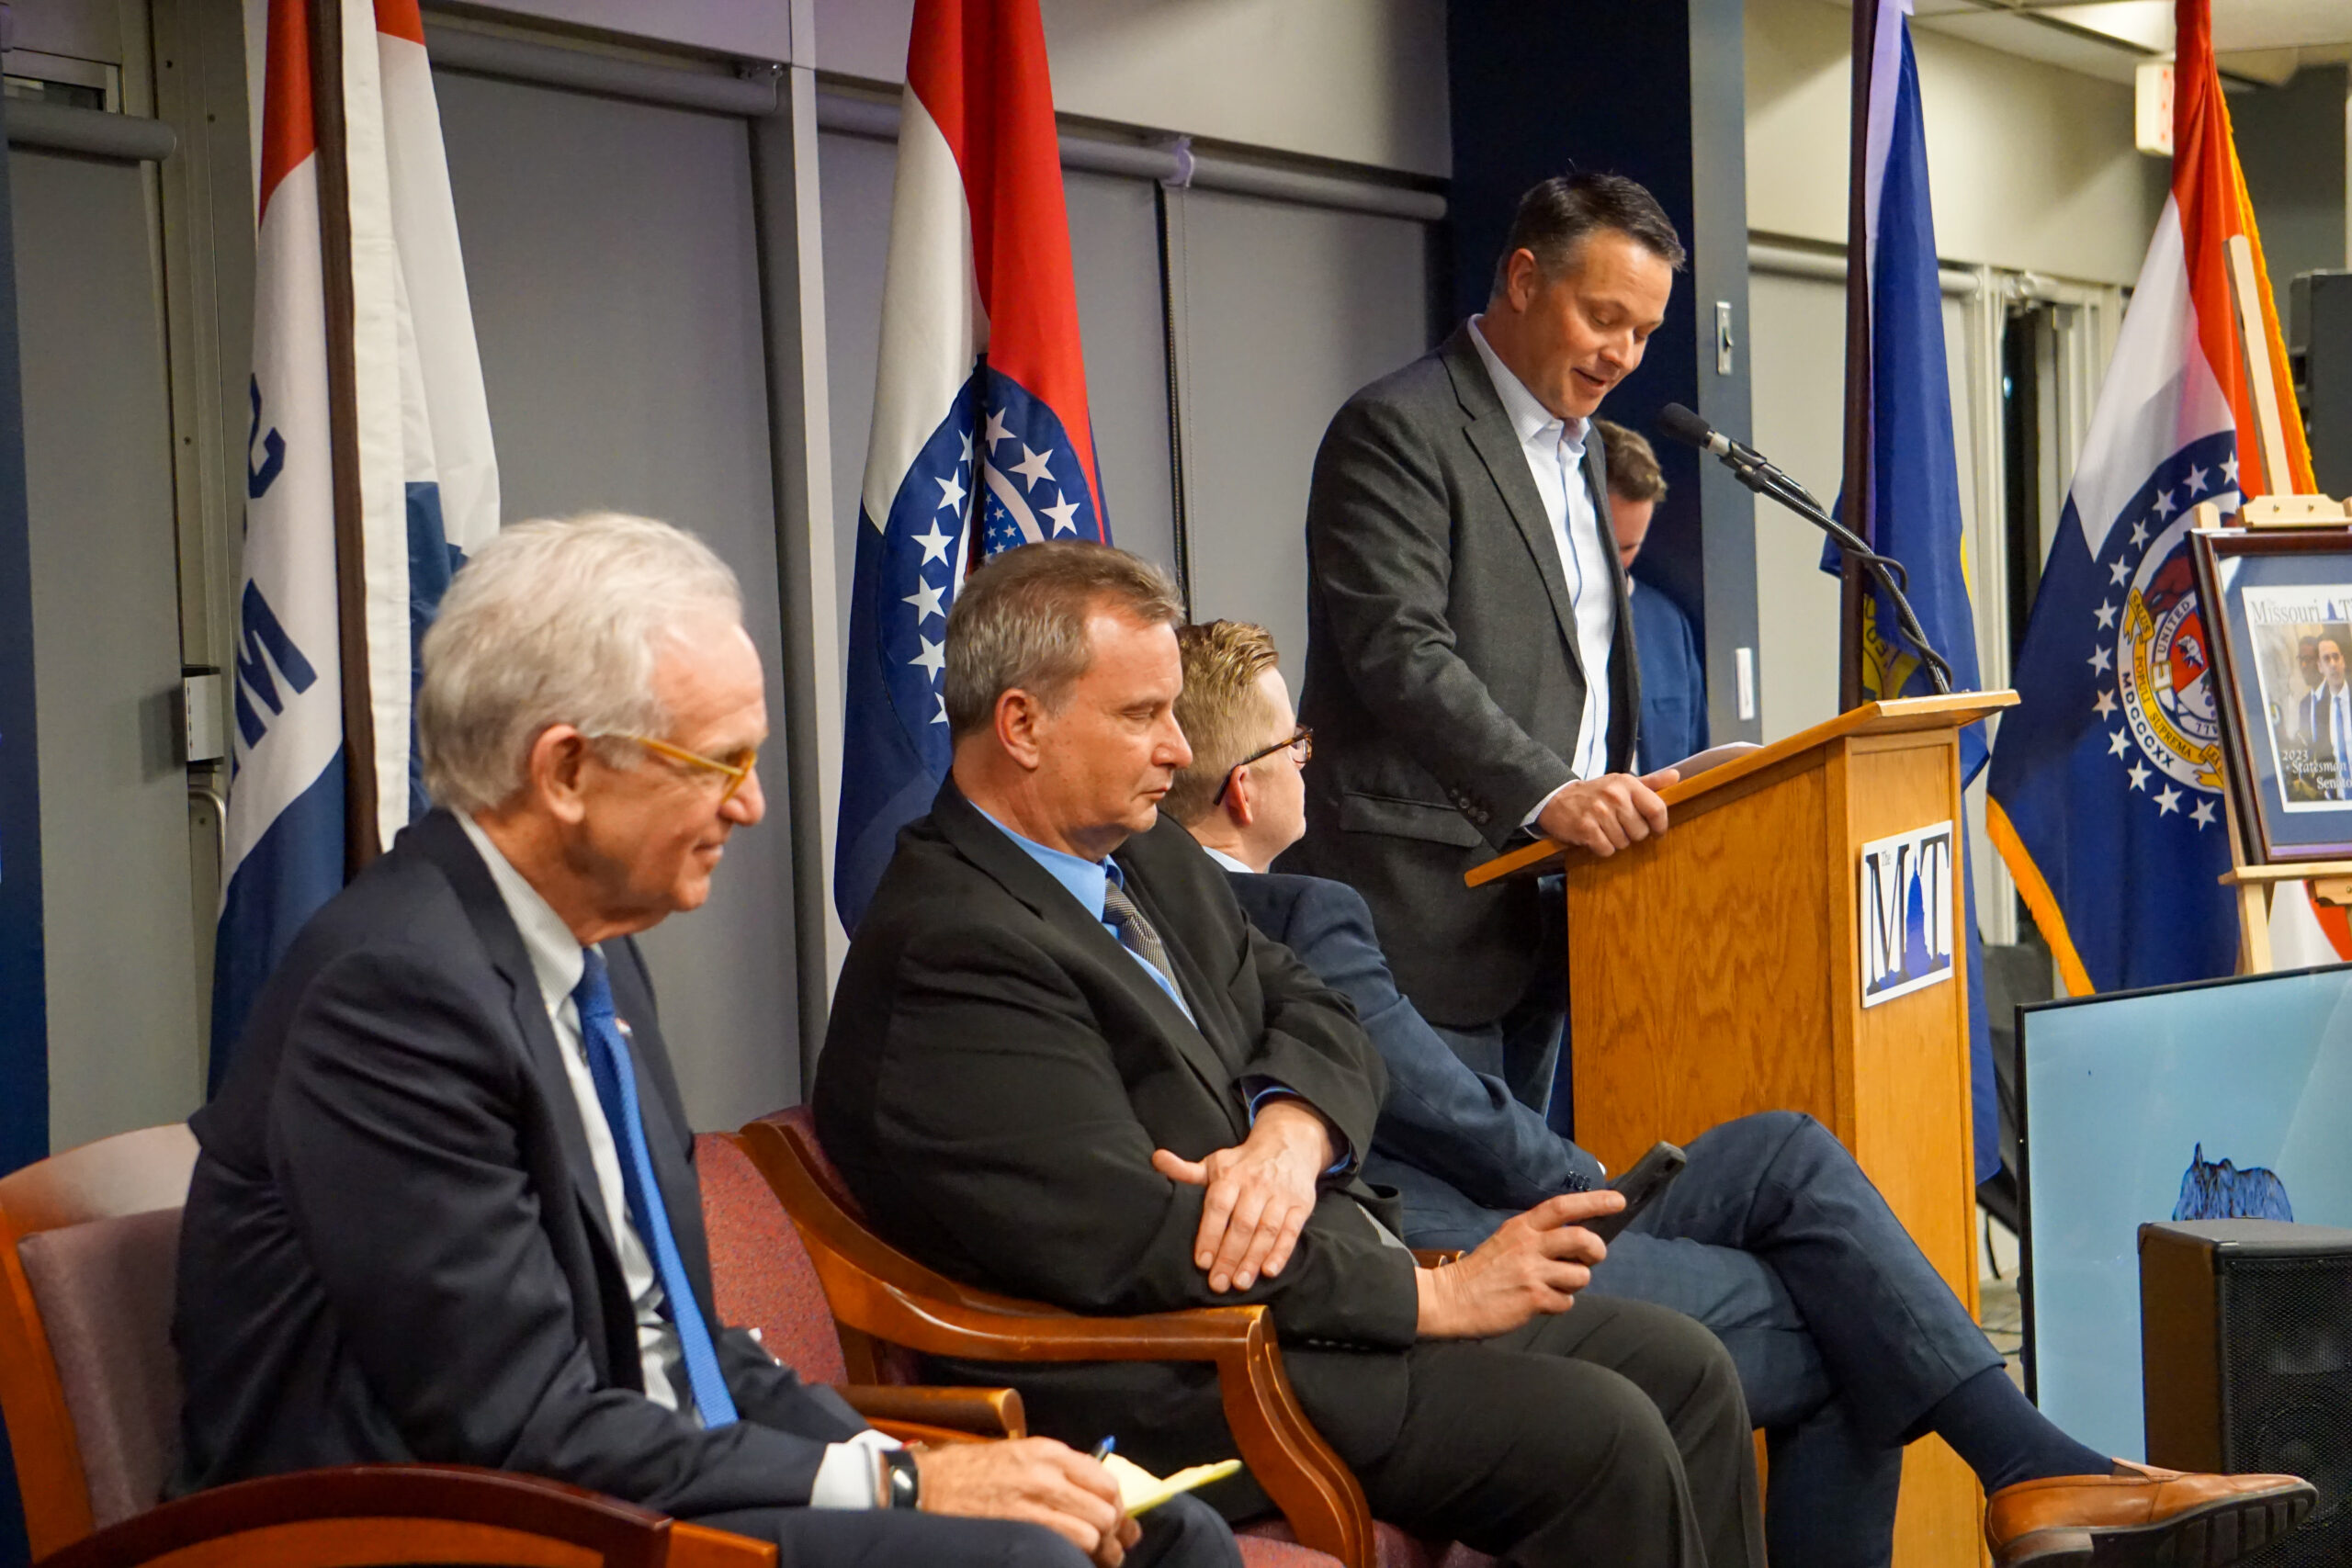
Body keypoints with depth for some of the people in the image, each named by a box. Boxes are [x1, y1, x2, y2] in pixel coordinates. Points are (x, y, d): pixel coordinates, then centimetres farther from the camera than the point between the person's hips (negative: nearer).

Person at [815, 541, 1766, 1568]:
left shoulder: (1147, 856, 13)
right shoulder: (948, 953, -19)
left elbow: (1312, 1016, 15)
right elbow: (1133, 1244, -24)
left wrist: (1289, 1135, -11)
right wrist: (1434, 1292, -19)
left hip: (1329, 1276, 10)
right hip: (1179, 1387, -10)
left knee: (1681, 1370, 2)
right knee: (1601, 1440, -20)